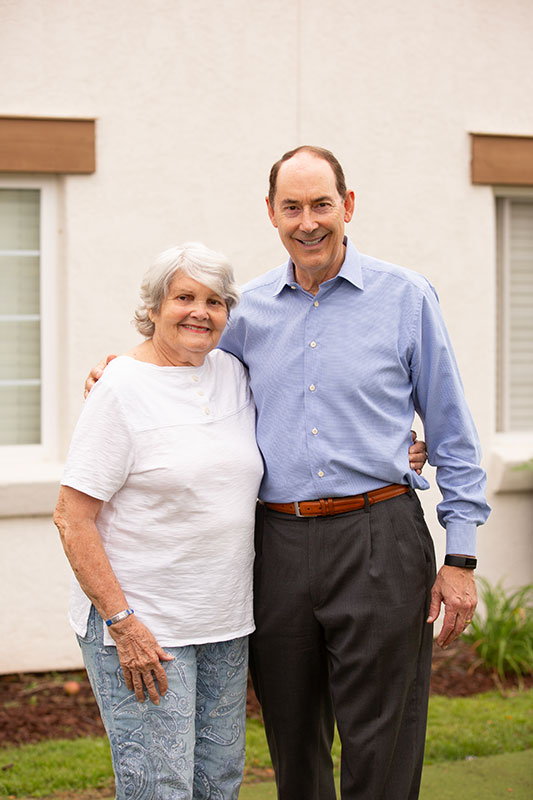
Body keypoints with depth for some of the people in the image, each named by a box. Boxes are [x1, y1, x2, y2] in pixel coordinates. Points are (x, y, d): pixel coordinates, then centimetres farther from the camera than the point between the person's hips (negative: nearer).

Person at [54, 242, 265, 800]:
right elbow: (72, 519, -12)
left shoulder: (233, 374, 8)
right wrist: (121, 623, -18)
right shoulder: (122, 389, -10)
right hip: (140, 625, -6)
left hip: (225, 626, 7)